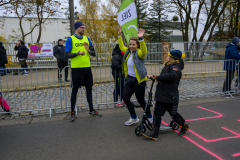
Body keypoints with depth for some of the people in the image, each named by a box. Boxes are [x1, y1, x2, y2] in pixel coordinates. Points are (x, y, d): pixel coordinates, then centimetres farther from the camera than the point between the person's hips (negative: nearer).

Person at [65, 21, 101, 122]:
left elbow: (94, 54, 9)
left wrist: (88, 50, -12)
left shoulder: (87, 39, 10)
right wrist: (78, 53, -23)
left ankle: (91, 110, 25)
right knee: (75, 90, 2)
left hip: (87, 67, 5)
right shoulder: (70, 39, -3)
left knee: (89, 89, 11)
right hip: (76, 68, -5)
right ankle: (72, 112, 13)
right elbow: (67, 55, -8)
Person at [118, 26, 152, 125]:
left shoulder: (139, 53, -12)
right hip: (129, 79, 7)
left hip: (139, 80, -7)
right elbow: (121, 46, 27)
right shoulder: (128, 52, 8)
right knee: (125, 98, 3)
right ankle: (134, 118, 22)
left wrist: (140, 39, -46)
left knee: (140, 100, 2)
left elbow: (144, 51, -35)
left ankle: (150, 117, 26)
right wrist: (119, 35, 21)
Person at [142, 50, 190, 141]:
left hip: (170, 97, -8)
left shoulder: (175, 67, -12)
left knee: (173, 114, 8)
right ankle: (155, 133, 9)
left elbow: (171, 75, -33)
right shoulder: (168, 66, 17)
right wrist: (154, 77, 18)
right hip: (161, 96, 8)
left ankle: (184, 126, 35)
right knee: (157, 113, 4)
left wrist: (158, 78, -28)